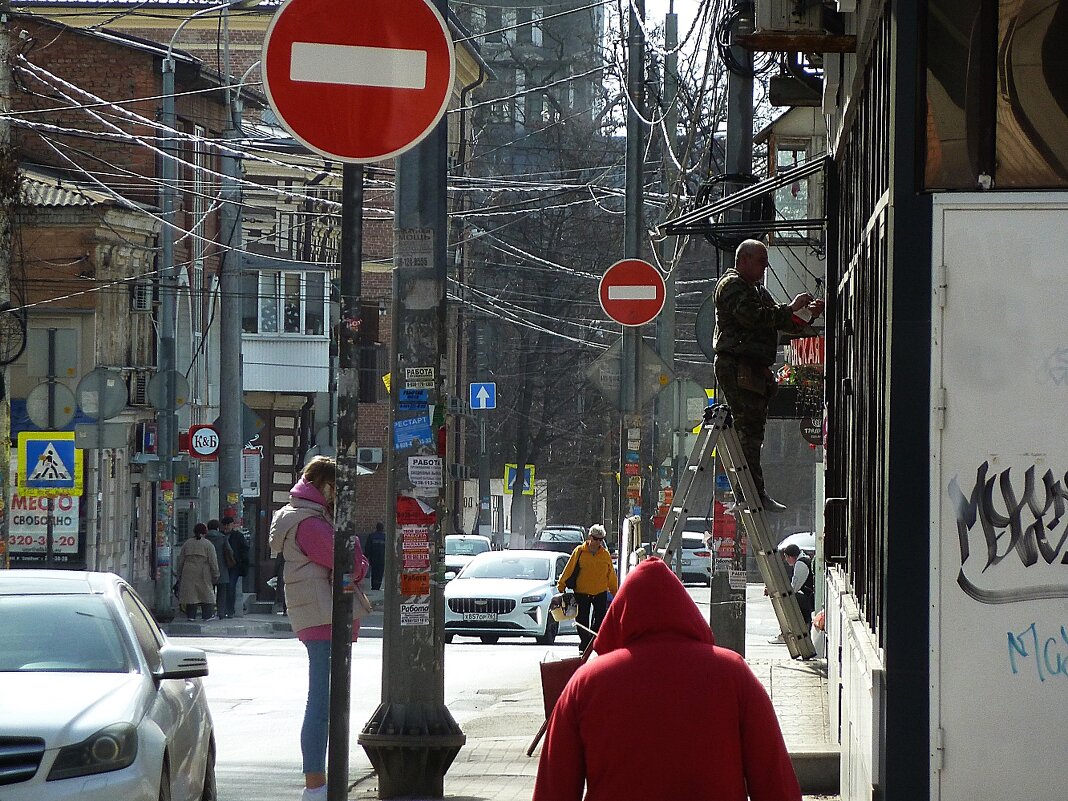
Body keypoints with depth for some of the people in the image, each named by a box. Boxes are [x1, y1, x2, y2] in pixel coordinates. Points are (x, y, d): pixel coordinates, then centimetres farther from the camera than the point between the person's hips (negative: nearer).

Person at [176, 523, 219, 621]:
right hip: (203, 573, -2)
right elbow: (213, 562, -5)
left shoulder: (187, 544, 7)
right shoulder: (208, 545, -3)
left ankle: (191, 615, 4)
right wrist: (215, 576, 2)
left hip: (189, 572, 2)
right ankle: (207, 615, 6)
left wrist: (179, 575, 16)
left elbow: (180, 561, 9)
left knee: (190, 594, 5)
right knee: (206, 593, 6)